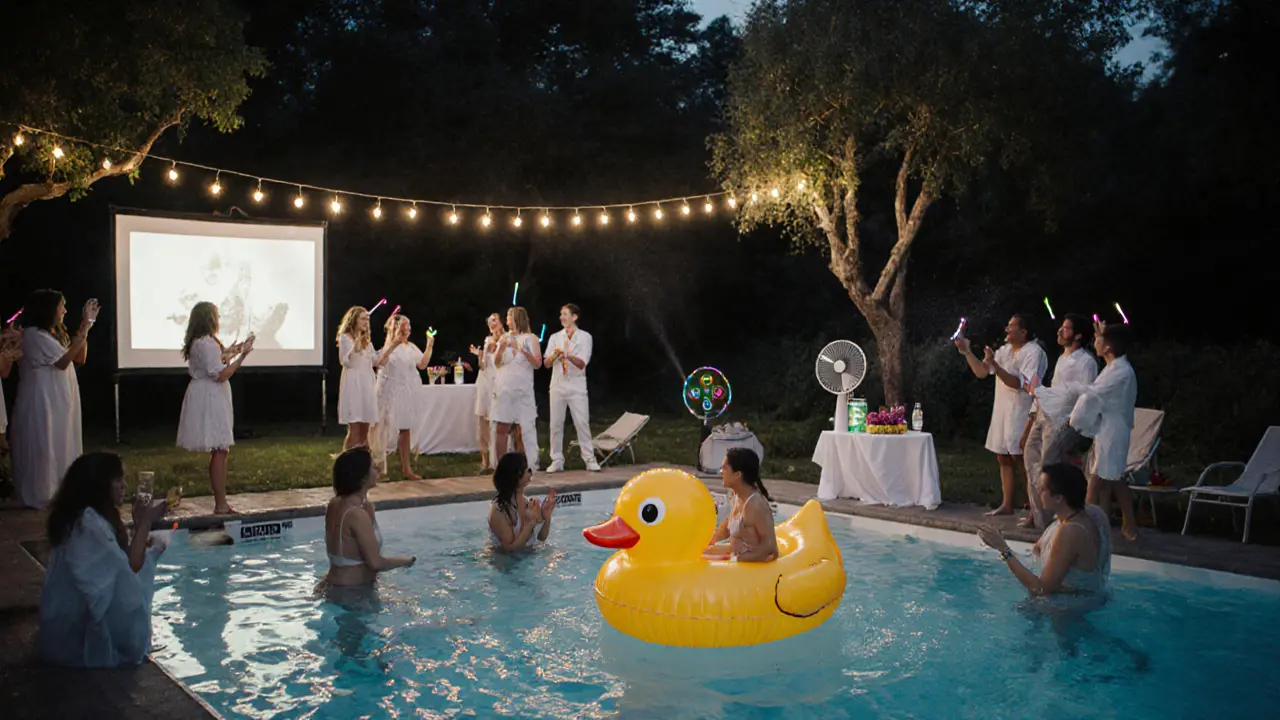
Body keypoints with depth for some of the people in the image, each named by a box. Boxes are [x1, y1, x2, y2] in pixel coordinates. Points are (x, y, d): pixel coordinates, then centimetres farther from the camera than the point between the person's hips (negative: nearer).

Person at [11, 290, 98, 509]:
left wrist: (85, 327, 5)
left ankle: (58, 491, 20)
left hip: (61, 400, 9)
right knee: (42, 448, -3)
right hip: (43, 400, -9)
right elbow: (62, 362, -20)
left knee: (61, 447, 12)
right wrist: (83, 330, -20)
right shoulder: (33, 335, -15)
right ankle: (39, 496, 5)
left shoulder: (56, 333, 13)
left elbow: (79, 359, 12)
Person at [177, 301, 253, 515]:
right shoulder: (207, 343, -18)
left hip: (205, 397, 10)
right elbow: (220, 375, -21)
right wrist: (242, 355, -20)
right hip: (211, 399, -10)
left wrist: (227, 354, 24)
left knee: (219, 451, 12)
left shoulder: (197, 342, 13)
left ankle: (220, 503, 15)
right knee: (220, 452, -7)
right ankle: (221, 505, -5)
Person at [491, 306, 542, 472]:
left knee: (525, 428, -3)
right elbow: (496, 362, 10)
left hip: (523, 389, -2)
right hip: (504, 388, 3)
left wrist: (527, 353, -17)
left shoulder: (530, 338, 3)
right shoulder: (504, 337, 11)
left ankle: (530, 465, 2)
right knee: (502, 428, 1)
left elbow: (538, 364, 0)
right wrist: (500, 349, -9)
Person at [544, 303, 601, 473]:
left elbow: (581, 364, -7)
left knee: (582, 423, -7)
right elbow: (547, 363, 6)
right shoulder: (555, 337, 12)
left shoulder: (584, 337, 2)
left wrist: (568, 355, -25)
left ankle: (590, 459, -2)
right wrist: (555, 354, -15)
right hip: (558, 384, 3)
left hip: (576, 386, -3)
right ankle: (557, 461, 8)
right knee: (556, 424, 2)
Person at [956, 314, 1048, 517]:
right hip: (1002, 412, 8)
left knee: (1021, 460, -8)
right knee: (1004, 459, 9)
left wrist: (994, 364, -26)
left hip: (1021, 415, -8)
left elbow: (1019, 383, -20)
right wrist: (966, 351, 0)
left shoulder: (1034, 352, -11)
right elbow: (981, 372, 11)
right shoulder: (1005, 350, 13)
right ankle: (1006, 505, 15)